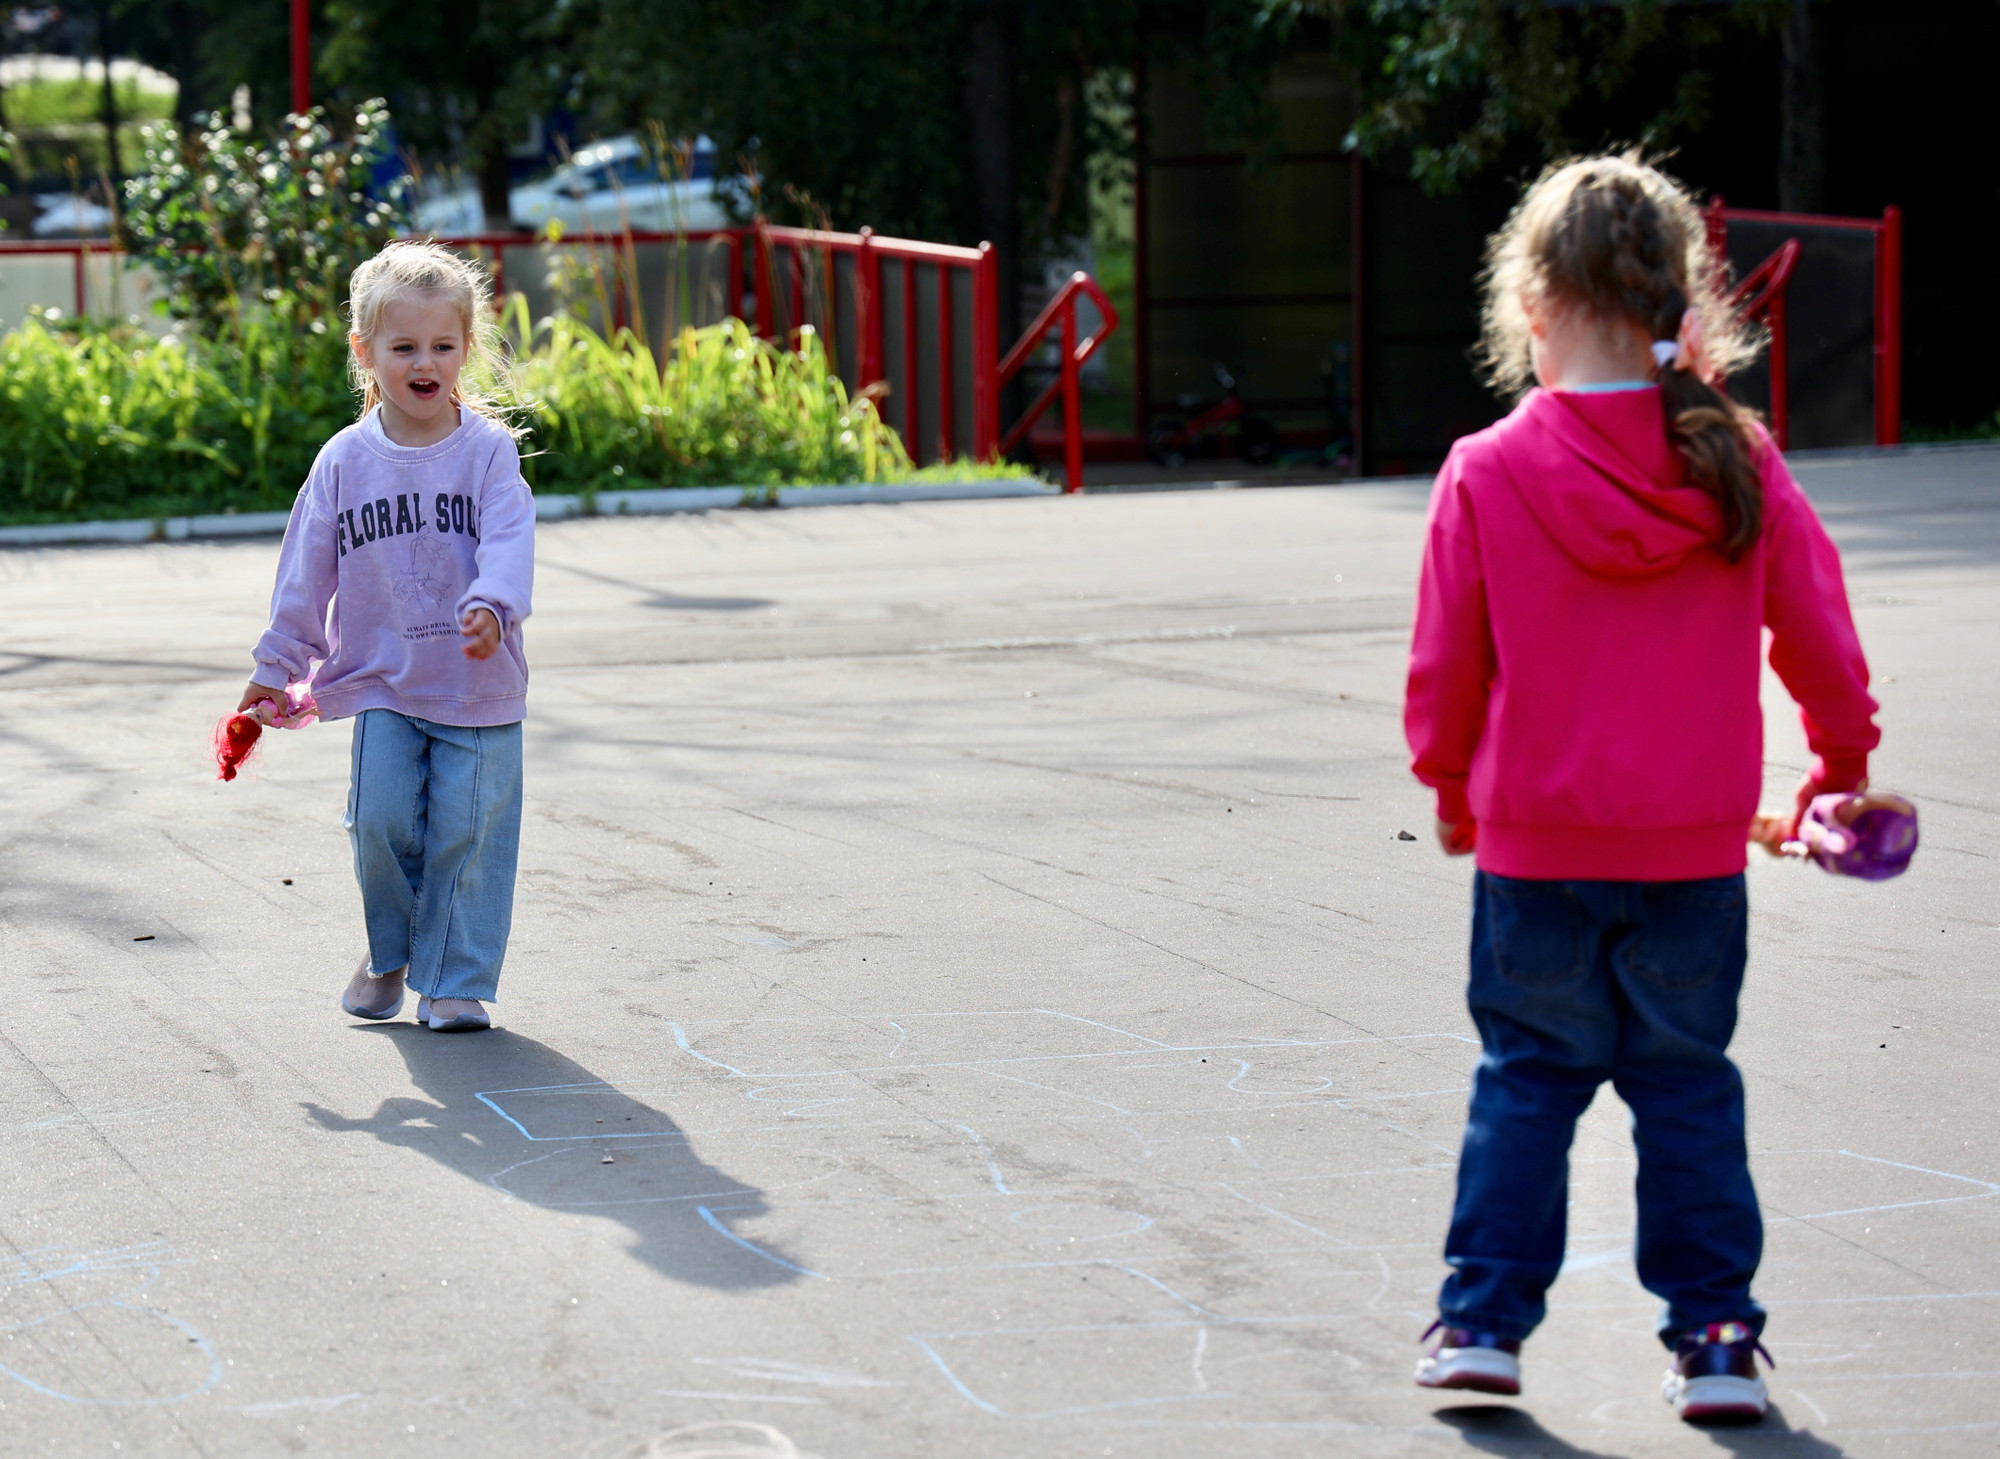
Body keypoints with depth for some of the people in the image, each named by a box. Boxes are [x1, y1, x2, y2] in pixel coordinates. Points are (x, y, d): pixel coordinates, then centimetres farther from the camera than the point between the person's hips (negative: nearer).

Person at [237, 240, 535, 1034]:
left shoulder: (488, 450, -3)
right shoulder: (345, 461, 3)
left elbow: (508, 543, -14)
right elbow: (307, 567, 8)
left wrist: (492, 607, -33)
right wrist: (277, 666, 9)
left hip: (479, 686, -1)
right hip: (384, 682, 1)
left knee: (466, 834, -1)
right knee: (382, 823, -6)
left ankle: (456, 980, 11)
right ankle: (388, 955, 20)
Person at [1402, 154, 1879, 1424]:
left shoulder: (1488, 476, -11)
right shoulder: (1738, 465, -7)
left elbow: (1444, 668, -3)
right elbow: (1818, 637, 1)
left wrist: (1451, 783, 17)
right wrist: (1842, 757, 20)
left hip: (1535, 842, -1)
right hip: (1696, 844, 1)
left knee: (1526, 1079, 12)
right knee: (1688, 1084, 11)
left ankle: (1486, 1316, 12)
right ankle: (1714, 1336, 11)